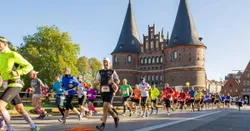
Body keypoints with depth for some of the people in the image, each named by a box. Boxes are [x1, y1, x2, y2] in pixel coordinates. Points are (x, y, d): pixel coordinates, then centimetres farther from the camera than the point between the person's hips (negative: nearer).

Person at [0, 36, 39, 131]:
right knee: (20, 109, 11)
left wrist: (17, 73, -22)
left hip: (14, 85, -9)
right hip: (8, 86, 9)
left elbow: (29, 67, -7)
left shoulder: (13, 55, -5)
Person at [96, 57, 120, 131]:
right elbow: (97, 81, 11)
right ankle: (116, 117, 39)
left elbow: (117, 81, 12)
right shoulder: (100, 72, 13)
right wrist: (97, 82, -12)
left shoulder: (112, 72, 6)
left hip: (110, 92, -4)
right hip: (103, 92, 4)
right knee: (108, 108, 12)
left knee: (105, 108, -15)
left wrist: (113, 83, -9)